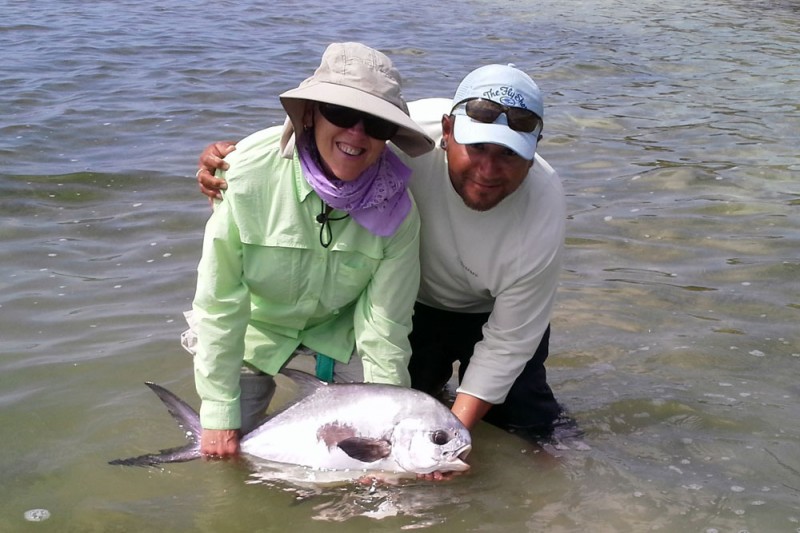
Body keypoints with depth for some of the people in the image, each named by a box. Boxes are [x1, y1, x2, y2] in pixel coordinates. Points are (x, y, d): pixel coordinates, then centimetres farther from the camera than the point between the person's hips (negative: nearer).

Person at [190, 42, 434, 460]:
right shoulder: (249, 172, -32)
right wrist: (219, 415, -22)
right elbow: (218, 304, -25)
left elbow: (384, 328, -19)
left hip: (340, 326, 1)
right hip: (257, 327, -1)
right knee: (232, 456, 0)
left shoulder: (396, 209, -26)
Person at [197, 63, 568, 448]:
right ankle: (428, 387, 34)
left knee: (527, 427, -2)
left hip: (491, 312, -1)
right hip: (411, 299, 1)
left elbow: (506, 343, -25)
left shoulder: (542, 220, -36)